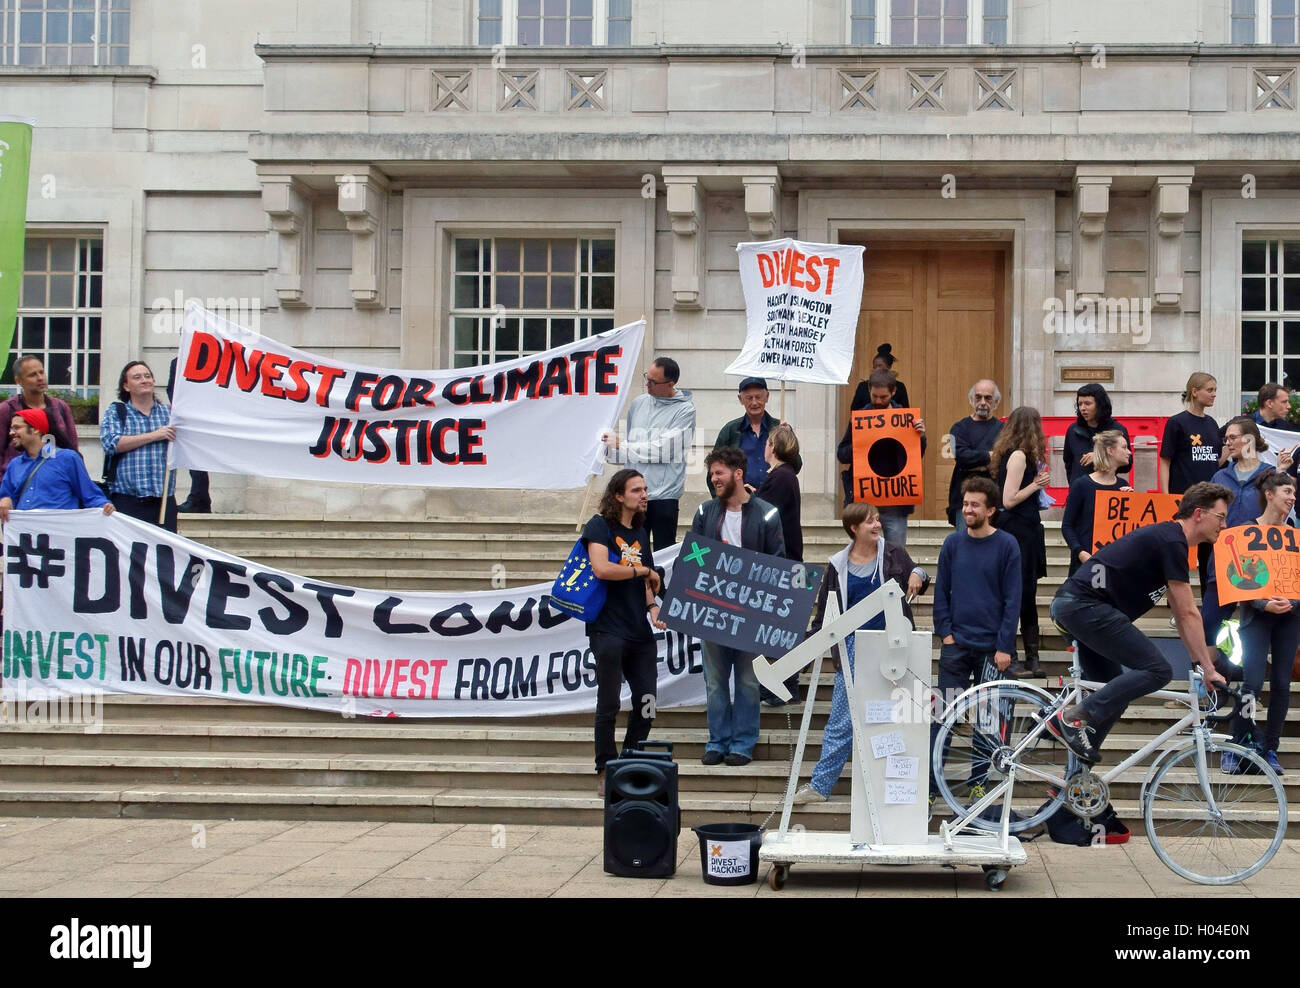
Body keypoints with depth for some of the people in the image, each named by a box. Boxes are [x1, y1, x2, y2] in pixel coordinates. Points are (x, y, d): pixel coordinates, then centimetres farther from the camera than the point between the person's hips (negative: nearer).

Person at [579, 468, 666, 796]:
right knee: (609, 705, -2)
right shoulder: (600, 526, -5)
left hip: (640, 632, 6)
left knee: (646, 705, 5)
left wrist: (652, 605, 0)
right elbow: (602, 569, -20)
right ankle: (606, 772, 10)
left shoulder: (640, 533, 17)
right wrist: (644, 571, -9)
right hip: (608, 630, -6)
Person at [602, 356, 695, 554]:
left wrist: (621, 446, -9)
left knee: (663, 553, -1)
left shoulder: (685, 410, -6)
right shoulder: (639, 403, 12)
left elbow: (663, 450, -14)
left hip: (663, 494, -5)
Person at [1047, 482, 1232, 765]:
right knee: (1157, 671, -13)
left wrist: (1200, 662, 23)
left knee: (1114, 693, 16)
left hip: (1070, 605, 11)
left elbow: (1180, 614, 25)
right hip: (1086, 605, -11)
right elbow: (1188, 614, -10)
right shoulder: (1172, 543, -11)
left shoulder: (1166, 538, 21)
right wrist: (1208, 668, -5)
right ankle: (1072, 718, -13)